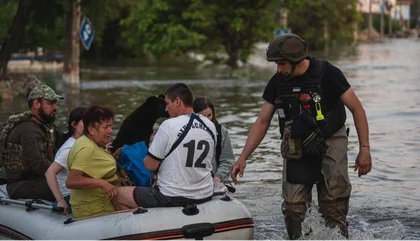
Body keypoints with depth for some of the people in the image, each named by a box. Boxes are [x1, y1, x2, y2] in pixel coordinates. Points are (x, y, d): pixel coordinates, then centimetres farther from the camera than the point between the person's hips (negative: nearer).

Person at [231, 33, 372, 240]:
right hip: (296, 149, 4)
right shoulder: (278, 82, 1)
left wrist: (364, 149, -12)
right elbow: (262, 122, 7)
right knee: (293, 208, -3)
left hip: (330, 143, -4)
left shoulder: (326, 73, -11)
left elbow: (356, 109, -7)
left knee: (333, 207, -8)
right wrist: (243, 158, 0)